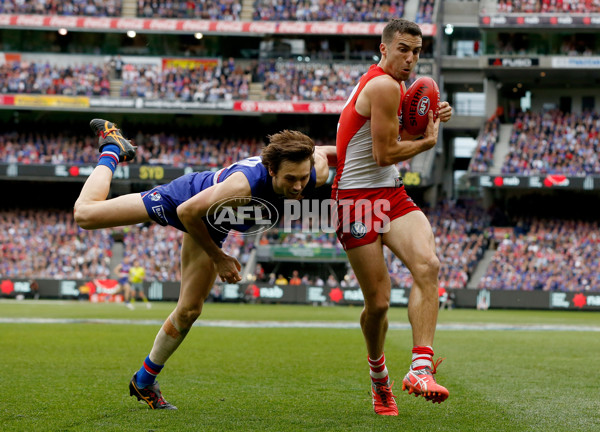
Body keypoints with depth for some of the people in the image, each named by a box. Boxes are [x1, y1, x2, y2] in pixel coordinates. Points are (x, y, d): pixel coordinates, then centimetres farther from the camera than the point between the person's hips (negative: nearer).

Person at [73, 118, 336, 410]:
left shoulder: (315, 175, -30)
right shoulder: (245, 185, -46)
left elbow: (320, 152, -4)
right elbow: (188, 212, -32)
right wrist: (218, 258, -24)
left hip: (210, 227, 5)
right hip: (182, 198, -5)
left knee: (189, 311, 4)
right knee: (85, 214, -1)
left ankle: (144, 381, 24)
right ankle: (112, 151, 28)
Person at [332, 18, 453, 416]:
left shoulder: (395, 87, 16)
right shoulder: (384, 86, -14)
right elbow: (384, 154, -16)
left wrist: (428, 121, 8)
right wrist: (428, 140, 0)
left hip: (392, 196, 8)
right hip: (357, 200, -8)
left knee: (427, 264, -20)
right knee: (378, 302, -2)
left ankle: (421, 368, -27)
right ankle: (379, 375, 26)